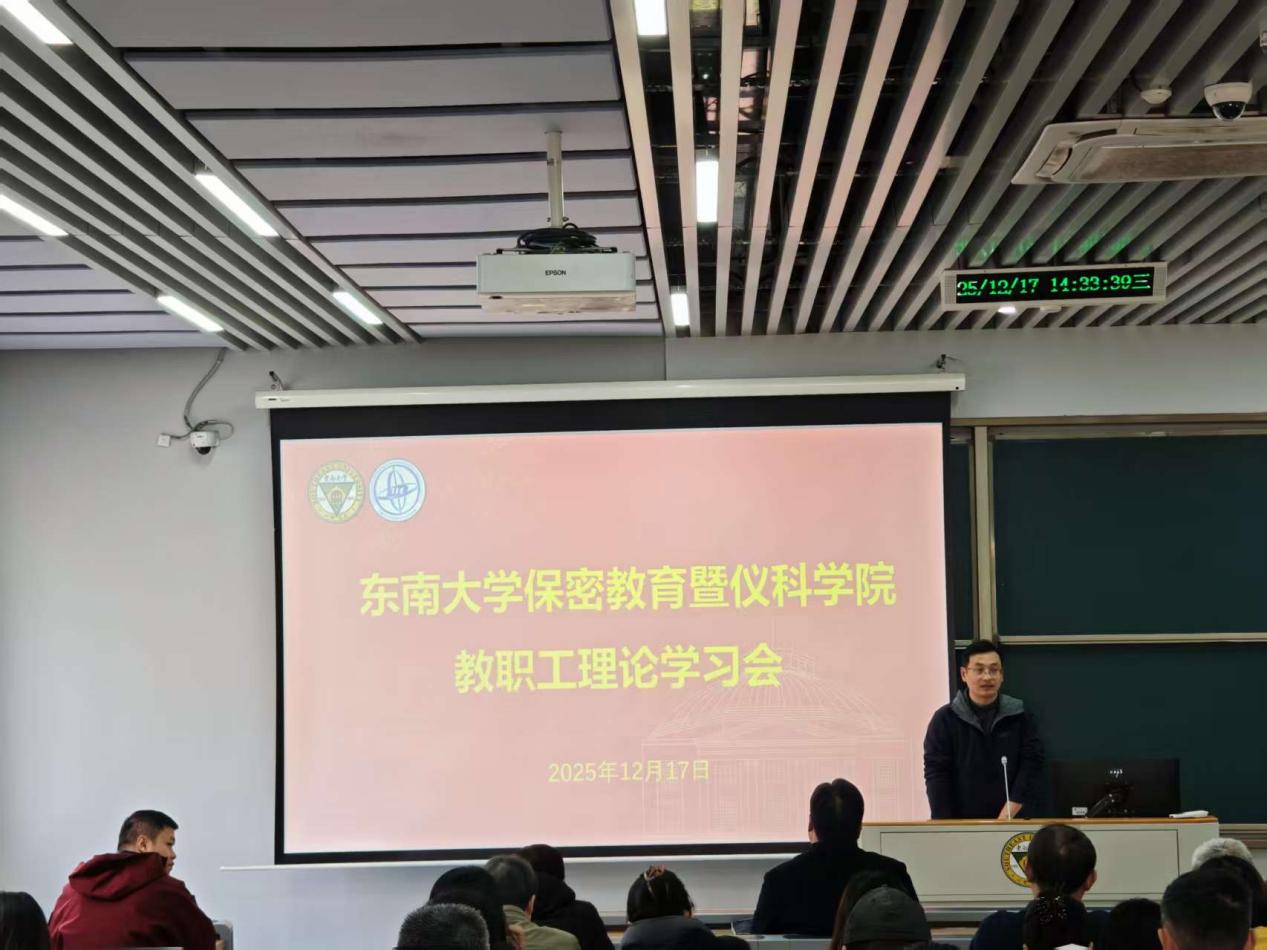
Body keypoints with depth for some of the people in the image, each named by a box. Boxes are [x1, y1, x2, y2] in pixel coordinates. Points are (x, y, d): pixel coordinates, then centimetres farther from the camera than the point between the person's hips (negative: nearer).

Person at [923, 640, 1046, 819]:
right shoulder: (944, 719, 1)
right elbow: (936, 775, -3)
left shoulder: (1021, 718, 4)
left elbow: (1030, 767, -4)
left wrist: (1007, 815, -15)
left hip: (1017, 825, 1)